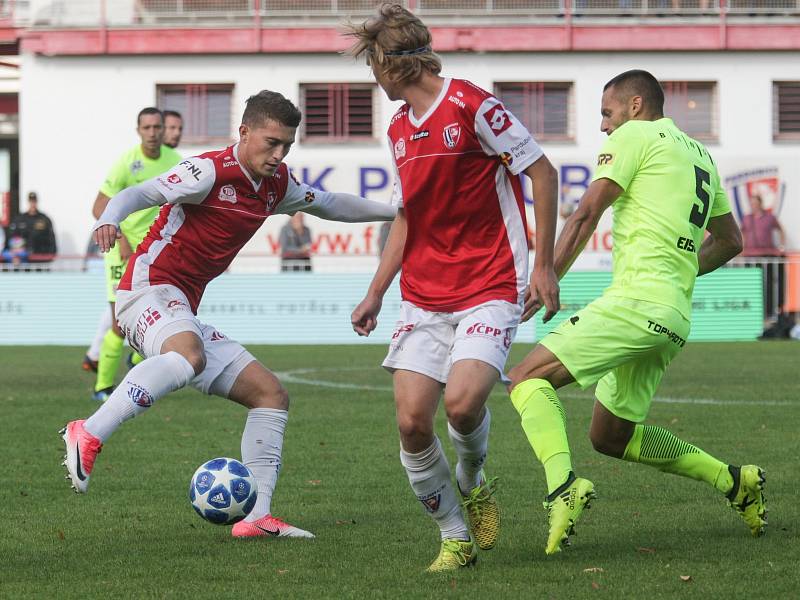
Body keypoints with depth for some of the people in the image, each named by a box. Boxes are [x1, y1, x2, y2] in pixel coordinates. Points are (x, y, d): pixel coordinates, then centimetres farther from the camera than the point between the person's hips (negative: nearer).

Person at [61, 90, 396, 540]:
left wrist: (396, 211, 30)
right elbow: (138, 194, -21)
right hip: (150, 288, -9)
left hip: (183, 312, 9)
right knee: (188, 357, -41)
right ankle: (89, 436, -44)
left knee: (271, 394, 6)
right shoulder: (211, 171, -11)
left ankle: (256, 516, 1)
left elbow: (329, 204, 32)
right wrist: (110, 220, -42)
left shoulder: (277, 185, 14)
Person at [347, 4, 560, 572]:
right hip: (423, 296, 7)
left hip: (490, 289, -7)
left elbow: (542, 172, -8)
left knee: (462, 401, -25)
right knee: (412, 421, -7)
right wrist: (376, 293, 17)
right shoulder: (400, 129, 13)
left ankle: (474, 482, 8)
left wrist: (544, 265, -10)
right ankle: (456, 538, 10)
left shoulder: (470, 104, -11)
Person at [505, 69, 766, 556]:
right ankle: (734, 481, 17)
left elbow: (587, 214, -7)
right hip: (676, 317, 9)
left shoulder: (635, 135, 1)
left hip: (637, 301, -9)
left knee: (529, 378, -15)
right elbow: (730, 241, 31)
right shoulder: (701, 155, 24)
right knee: (611, 437, 19)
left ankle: (563, 488, -36)